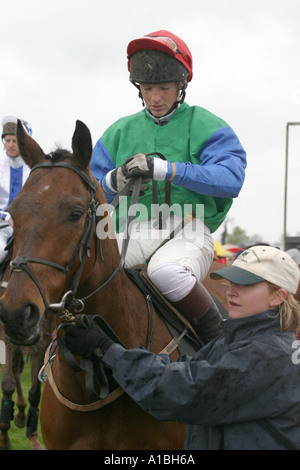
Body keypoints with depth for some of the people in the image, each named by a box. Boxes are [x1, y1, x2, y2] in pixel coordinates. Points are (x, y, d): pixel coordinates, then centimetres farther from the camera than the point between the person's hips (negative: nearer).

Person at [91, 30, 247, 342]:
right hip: (133, 233, 4)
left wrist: (164, 169, -20)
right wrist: (115, 180, -8)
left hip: (188, 232, -4)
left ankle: (212, 329, -15)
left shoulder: (205, 127, 6)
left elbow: (231, 179, -11)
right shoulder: (120, 132, 18)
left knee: (165, 270, -38)